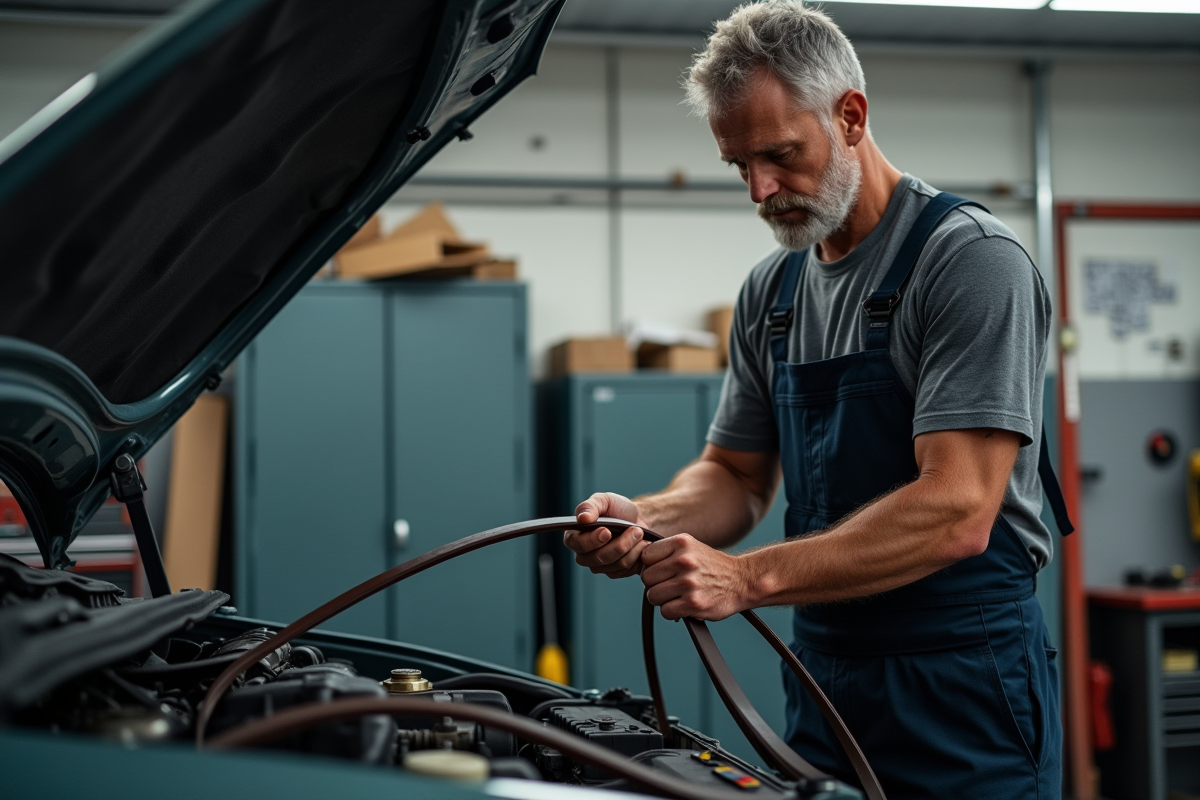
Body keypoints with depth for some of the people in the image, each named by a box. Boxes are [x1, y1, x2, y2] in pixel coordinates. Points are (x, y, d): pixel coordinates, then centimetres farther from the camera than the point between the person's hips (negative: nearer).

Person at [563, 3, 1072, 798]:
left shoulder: (973, 260, -15)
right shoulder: (771, 290, 9)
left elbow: (956, 515, -23)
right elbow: (737, 474, 15)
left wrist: (750, 576, -28)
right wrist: (648, 518, -7)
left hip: (963, 697, -7)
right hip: (823, 678, 7)